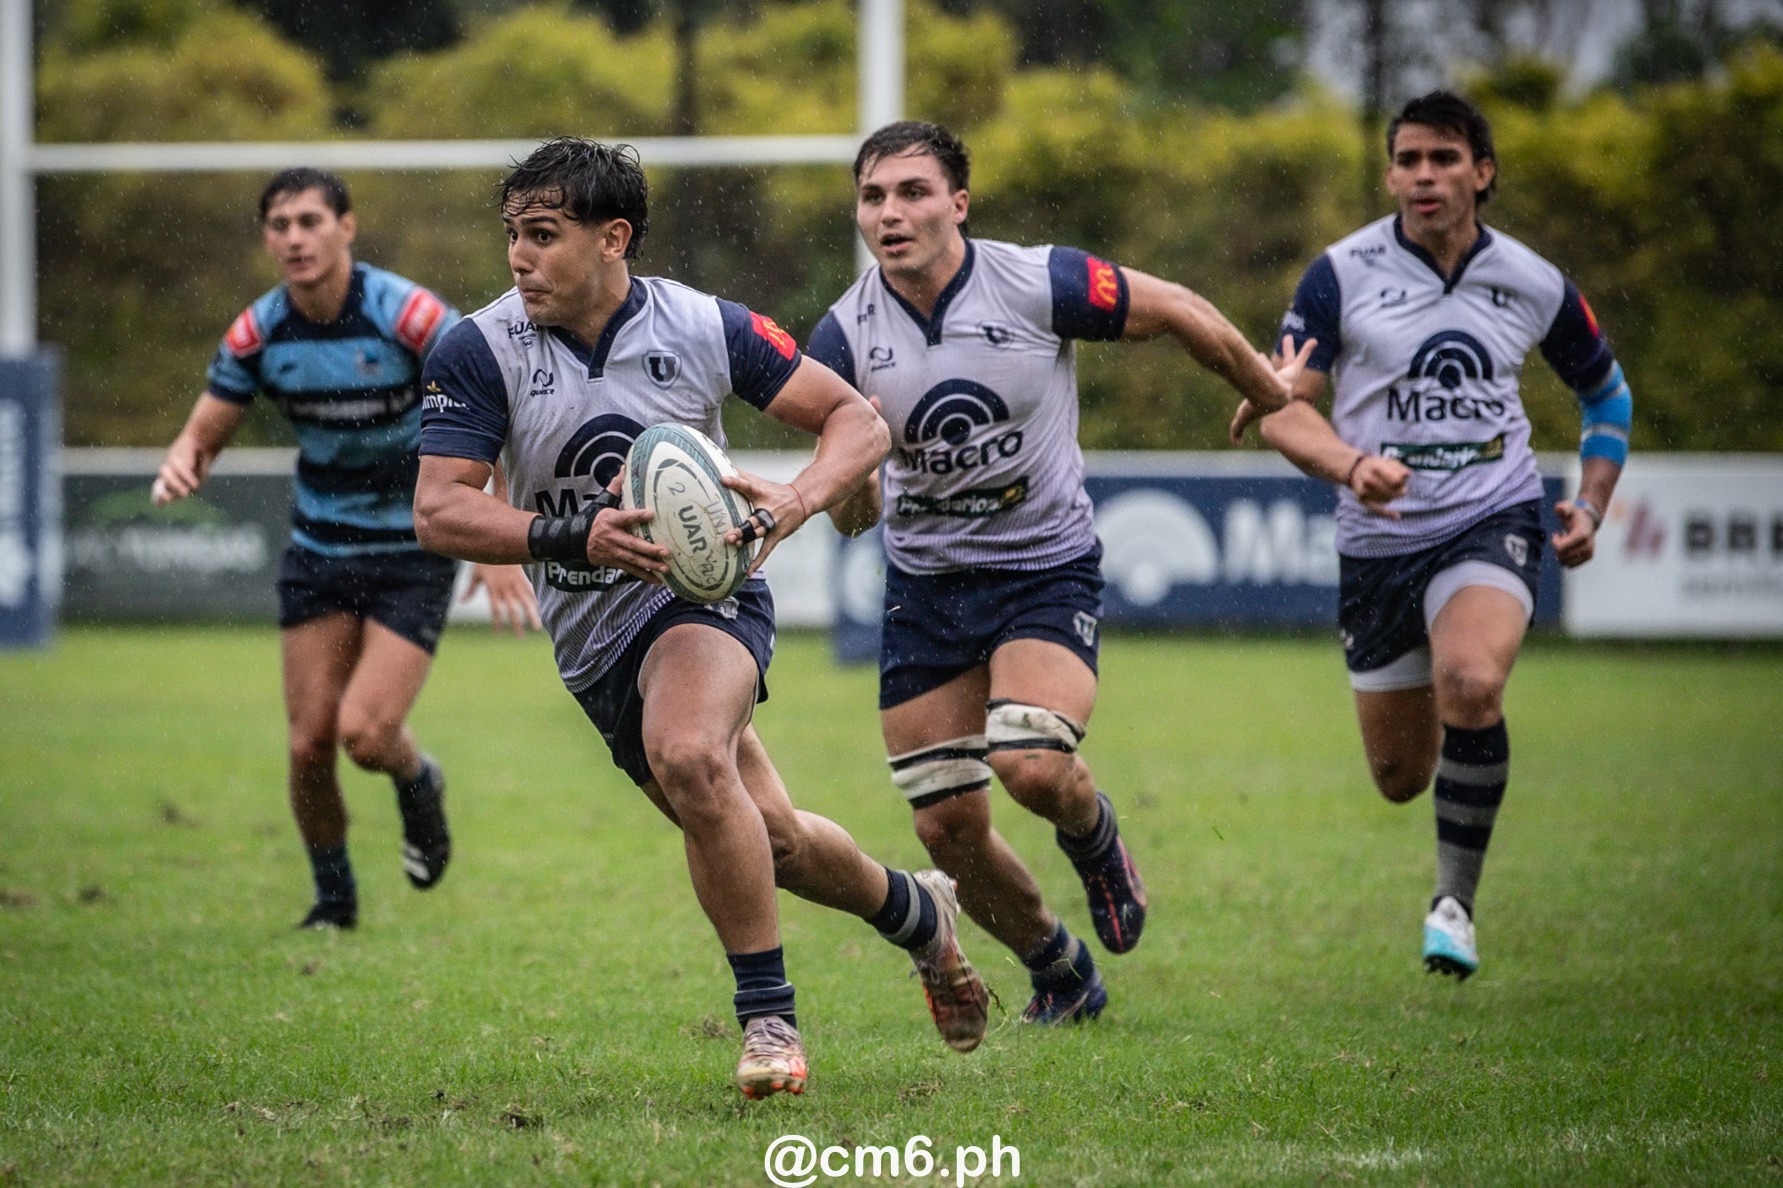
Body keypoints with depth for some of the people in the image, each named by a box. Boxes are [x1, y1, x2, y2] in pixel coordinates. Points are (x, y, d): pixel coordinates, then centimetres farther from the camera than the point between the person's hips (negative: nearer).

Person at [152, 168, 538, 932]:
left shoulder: (408, 316, -20)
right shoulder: (259, 333, -7)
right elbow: (204, 433, 3)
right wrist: (181, 465, -23)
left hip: (414, 552, -4)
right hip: (318, 548, 4)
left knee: (364, 733, -16)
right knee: (311, 741, -2)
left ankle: (418, 784, 20)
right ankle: (333, 896, 22)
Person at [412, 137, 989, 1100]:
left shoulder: (704, 327, -11)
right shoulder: (481, 349, -10)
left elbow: (857, 422, -4)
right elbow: (437, 511, -16)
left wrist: (791, 505, -24)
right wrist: (575, 534, -30)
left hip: (704, 591, -3)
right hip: (591, 635, 3)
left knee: (687, 758, -34)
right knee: (770, 840, 11)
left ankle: (768, 1019, -22)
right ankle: (916, 912, 42)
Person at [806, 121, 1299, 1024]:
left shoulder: (1041, 286, -15)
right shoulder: (843, 339, -9)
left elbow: (1179, 313, 1)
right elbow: (852, 517, -9)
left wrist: (1272, 396, 14)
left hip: (1047, 568, -3)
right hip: (924, 585, 3)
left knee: (1030, 765, -27)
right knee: (947, 827, 2)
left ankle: (1097, 840, 11)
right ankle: (1061, 975, 29)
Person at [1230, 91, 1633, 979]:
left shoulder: (1533, 286, 1)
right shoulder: (1343, 274, -6)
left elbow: (1605, 392, 18)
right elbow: (1281, 406, -9)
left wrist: (1590, 506, 5)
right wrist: (1351, 464, -29)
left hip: (1493, 519, -1)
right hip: (1379, 539, 1)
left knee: (1471, 684, -33)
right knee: (1400, 775, 9)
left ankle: (1455, 902, -14)